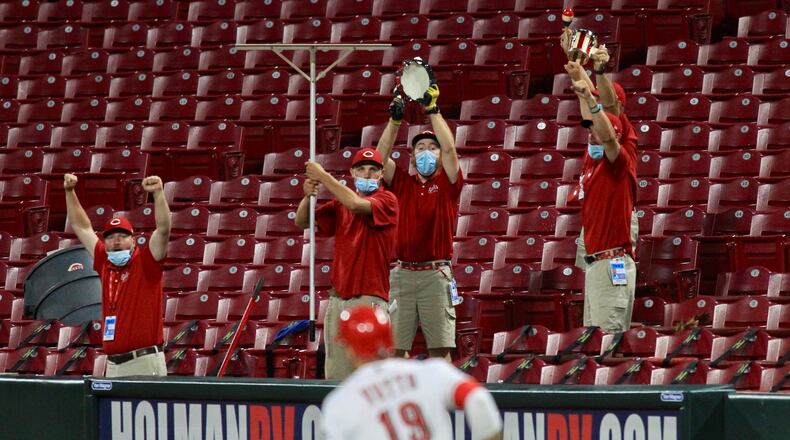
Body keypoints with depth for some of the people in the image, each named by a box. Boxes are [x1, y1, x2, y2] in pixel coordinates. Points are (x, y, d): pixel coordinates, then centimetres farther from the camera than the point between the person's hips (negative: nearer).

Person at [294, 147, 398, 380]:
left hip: (369, 298, -6)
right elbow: (302, 222, 11)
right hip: (339, 298, 6)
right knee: (336, 376, 6)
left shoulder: (387, 200, -3)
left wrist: (323, 176, -14)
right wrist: (308, 196, -9)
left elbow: (357, 204, -21)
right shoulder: (340, 205, 15)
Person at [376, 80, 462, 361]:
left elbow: (449, 148, -7)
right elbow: (381, 156, 0)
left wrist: (432, 110, -10)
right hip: (402, 273, 2)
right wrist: (395, 120, -9)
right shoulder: (402, 183, 12)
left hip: (435, 274, -2)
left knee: (440, 347, -4)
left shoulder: (447, 184, 6)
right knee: (396, 347, 1)